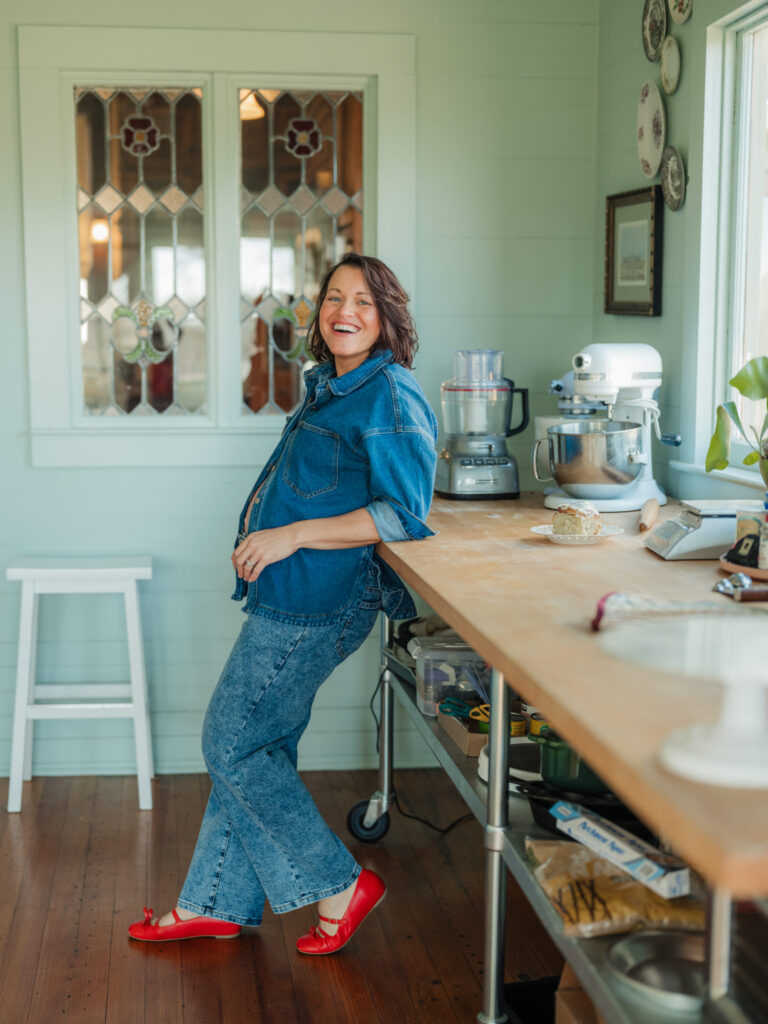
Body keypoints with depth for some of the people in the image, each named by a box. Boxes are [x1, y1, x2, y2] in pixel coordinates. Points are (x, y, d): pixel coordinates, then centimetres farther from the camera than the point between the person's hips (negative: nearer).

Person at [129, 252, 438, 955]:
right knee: (254, 745, 14)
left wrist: (293, 535, -21)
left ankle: (339, 887, 9)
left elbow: (405, 514, -22)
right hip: (290, 595, 9)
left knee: (232, 744, -2)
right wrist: (262, 519, 13)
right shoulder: (330, 384, 15)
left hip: (319, 601, -9)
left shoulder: (390, 397, -15)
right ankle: (217, 905, 26)